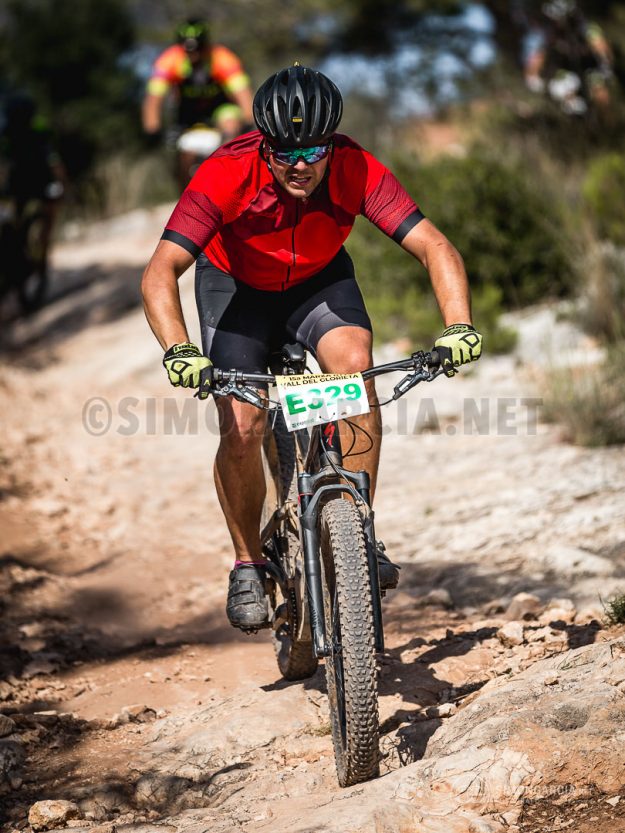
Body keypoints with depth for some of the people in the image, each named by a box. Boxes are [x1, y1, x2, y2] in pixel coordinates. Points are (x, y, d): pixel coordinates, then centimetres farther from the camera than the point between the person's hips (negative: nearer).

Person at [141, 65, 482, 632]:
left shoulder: (356, 172, -30)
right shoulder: (226, 175, -34)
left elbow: (435, 248, -32)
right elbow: (160, 273, -40)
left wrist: (459, 326, -49)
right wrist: (178, 351, -57)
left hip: (319, 280, 1)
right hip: (236, 285, -1)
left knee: (355, 362, -28)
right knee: (242, 426, -17)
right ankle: (248, 564, 6)